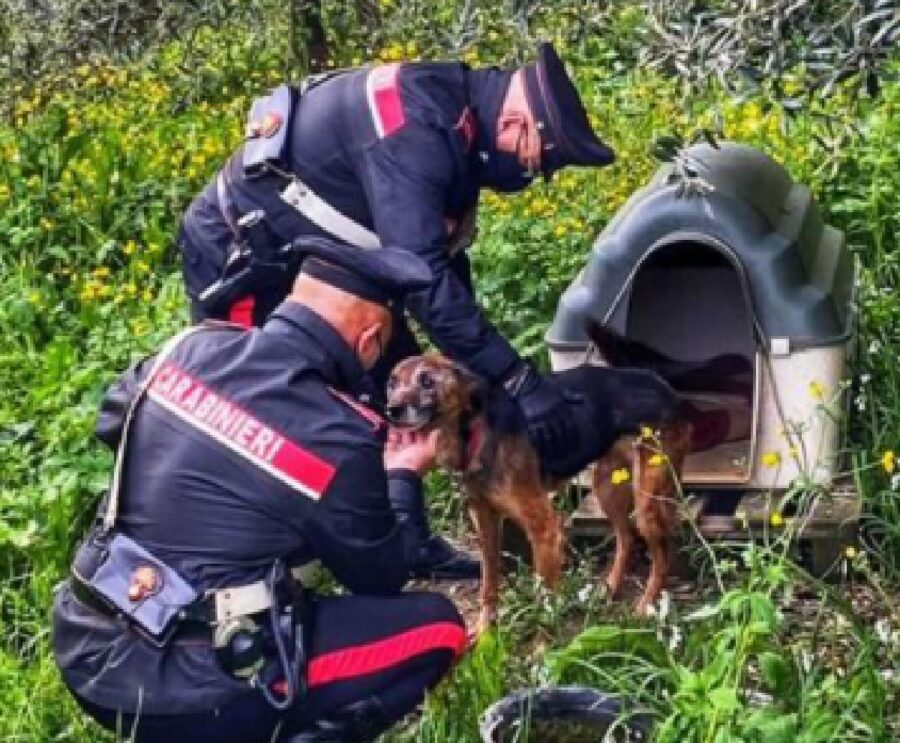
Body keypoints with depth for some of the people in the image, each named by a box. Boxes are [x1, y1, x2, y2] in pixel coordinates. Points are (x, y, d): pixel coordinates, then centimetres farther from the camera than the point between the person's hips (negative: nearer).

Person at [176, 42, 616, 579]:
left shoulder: (454, 119, -3)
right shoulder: (410, 131, -34)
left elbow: (445, 256, 5)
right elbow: (423, 273, -40)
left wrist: (480, 373, 3)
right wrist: (517, 379, -39)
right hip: (237, 250, -9)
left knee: (393, 382, 9)